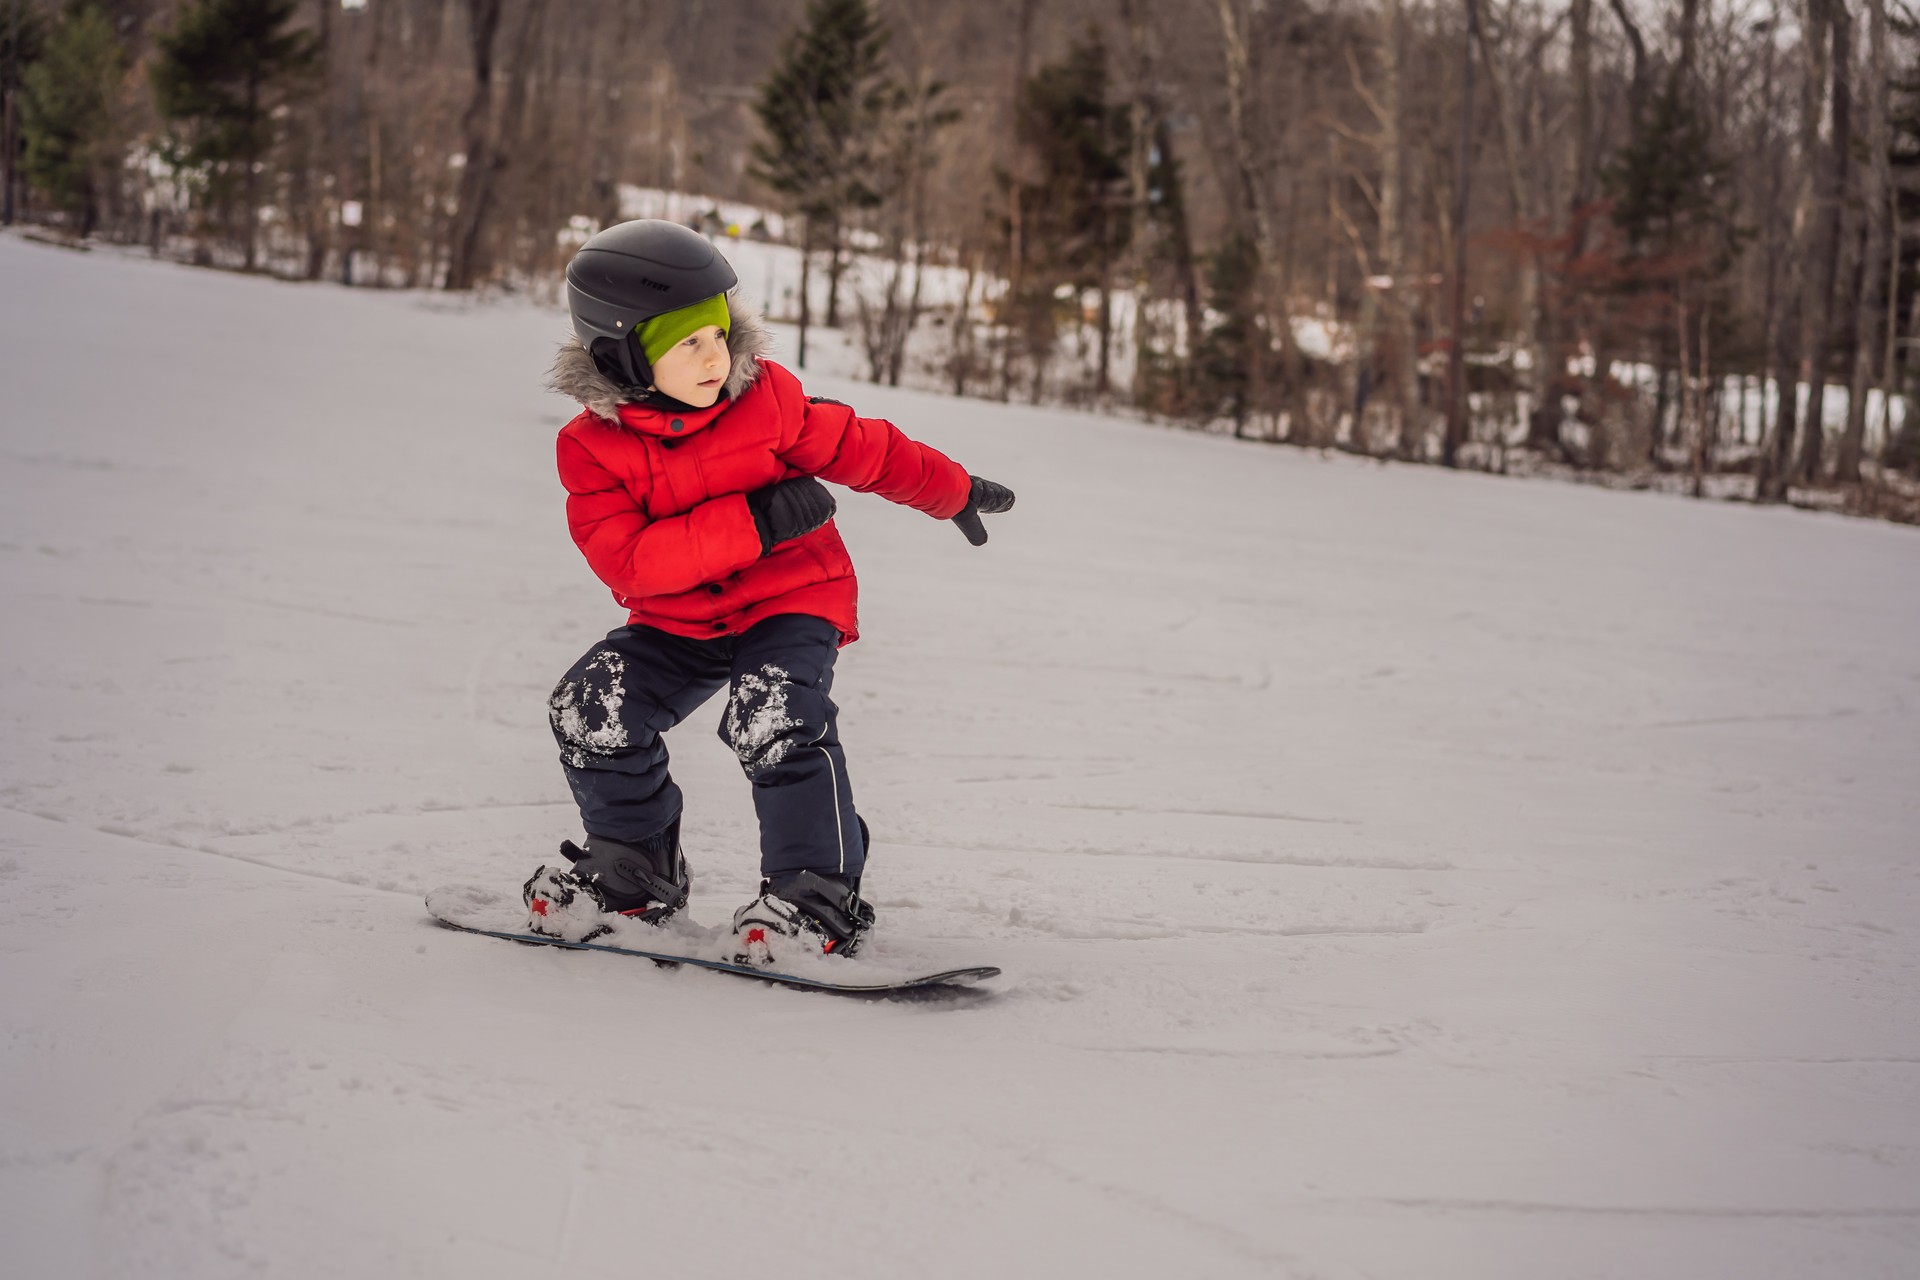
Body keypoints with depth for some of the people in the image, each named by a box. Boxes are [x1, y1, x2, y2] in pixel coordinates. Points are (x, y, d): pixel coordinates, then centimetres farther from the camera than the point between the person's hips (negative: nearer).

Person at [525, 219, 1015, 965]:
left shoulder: (767, 400, -10)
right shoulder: (594, 448, -12)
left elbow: (860, 449, 5)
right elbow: (627, 560, -24)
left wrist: (954, 492, 17)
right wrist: (752, 522, -30)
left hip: (791, 601, -2)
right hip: (678, 623, 2)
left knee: (773, 719, -28)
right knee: (590, 709, -13)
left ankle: (816, 896, -13)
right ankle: (634, 862, 13)